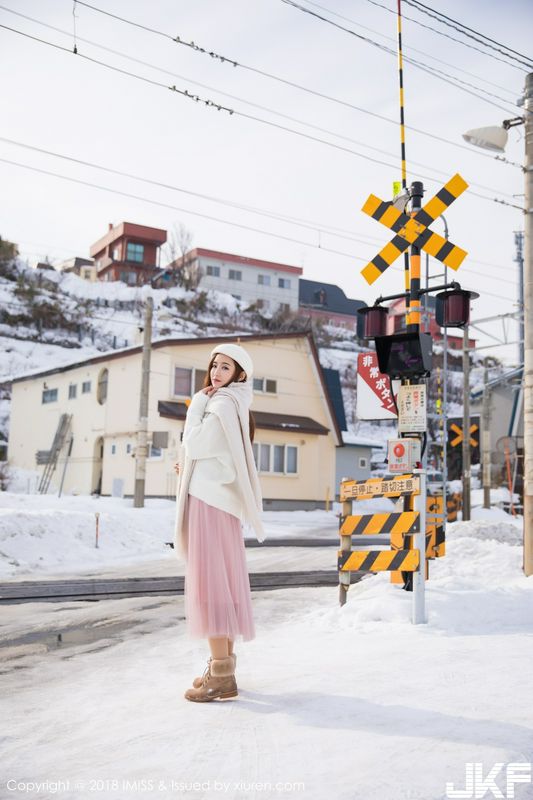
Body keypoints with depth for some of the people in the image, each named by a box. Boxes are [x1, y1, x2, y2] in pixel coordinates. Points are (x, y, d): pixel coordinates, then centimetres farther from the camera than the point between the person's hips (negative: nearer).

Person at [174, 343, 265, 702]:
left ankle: (222, 676, -7)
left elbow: (194, 446, -13)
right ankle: (224, 665, 19)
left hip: (210, 499, -10)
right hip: (218, 498, 10)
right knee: (222, 580, 11)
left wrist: (198, 403, -5)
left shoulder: (222, 405, -11)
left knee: (208, 581, -10)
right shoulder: (230, 405, 19)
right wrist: (189, 466, 8)